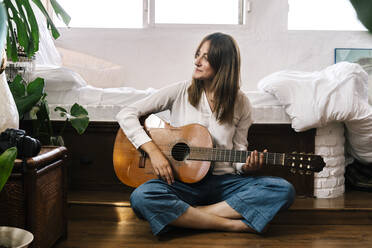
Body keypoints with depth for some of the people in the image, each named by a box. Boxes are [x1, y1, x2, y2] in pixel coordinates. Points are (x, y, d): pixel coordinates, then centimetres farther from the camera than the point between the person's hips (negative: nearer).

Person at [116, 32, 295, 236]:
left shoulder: (240, 103, 4)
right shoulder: (180, 92, -1)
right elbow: (126, 114, -3)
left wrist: (247, 167, -13)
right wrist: (154, 151, -15)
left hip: (223, 181, 2)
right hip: (181, 181, -1)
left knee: (284, 190, -22)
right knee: (142, 197, -33)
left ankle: (189, 215, -22)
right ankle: (236, 225, -22)